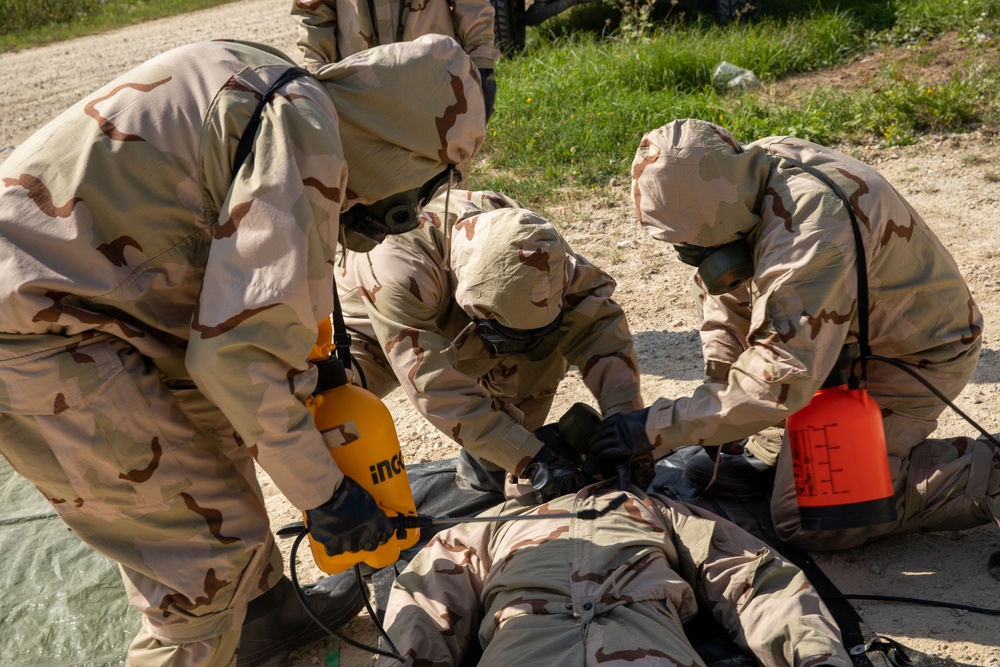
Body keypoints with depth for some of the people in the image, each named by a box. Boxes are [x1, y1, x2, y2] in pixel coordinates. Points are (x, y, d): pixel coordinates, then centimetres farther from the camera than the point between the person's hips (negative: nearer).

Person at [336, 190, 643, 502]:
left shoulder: (532, 242, -29)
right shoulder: (400, 261, -43)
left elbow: (598, 320, -28)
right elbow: (437, 386, -45)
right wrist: (530, 458, -46)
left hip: (460, 330, 4)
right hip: (376, 332, -4)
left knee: (547, 352, -21)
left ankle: (487, 465, 0)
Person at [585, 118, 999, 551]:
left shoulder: (809, 227, -37)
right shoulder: (741, 186, -9)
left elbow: (782, 377, -39)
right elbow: (726, 292, 5)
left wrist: (658, 428, -35)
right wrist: (717, 377, -6)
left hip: (912, 359, -8)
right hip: (843, 339, 9)